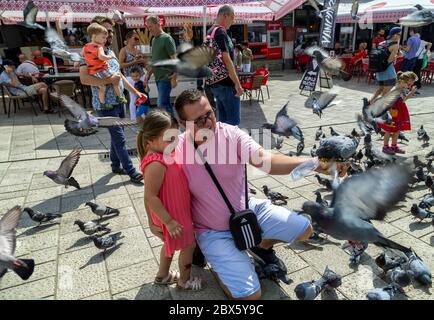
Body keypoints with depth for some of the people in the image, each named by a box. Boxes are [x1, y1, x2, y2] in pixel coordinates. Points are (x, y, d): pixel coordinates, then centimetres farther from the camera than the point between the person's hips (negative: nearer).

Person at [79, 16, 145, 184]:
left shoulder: (110, 51, 12)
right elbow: (84, 78, -26)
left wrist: (135, 91, 17)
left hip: (119, 101, 8)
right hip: (105, 105, -8)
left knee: (116, 136, 17)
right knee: (119, 138, -4)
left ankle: (116, 165, 32)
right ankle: (131, 171, 5)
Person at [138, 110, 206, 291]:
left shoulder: (164, 153, -2)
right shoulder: (156, 165, -32)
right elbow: (150, 197, -30)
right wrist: (168, 221, -25)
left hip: (178, 209, 9)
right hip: (172, 214, -9)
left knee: (171, 243, 27)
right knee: (189, 245, 10)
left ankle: (163, 275, 47)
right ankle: (184, 281, 32)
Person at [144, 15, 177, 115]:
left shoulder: (166, 38, -9)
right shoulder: (154, 40, 15)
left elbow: (174, 59, -13)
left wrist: (174, 78, -18)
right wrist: (149, 74, 17)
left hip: (166, 78, -8)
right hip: (158, 78, 8)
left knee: (162, 104, -10)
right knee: (166, 103, 11)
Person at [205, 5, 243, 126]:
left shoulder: (209, 33, 15)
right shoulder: (220, 32, -14)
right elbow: (226, 59, -21)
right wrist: (237, 83, -19)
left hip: (214, 82, 10)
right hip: (226, 82, -10)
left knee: (223, 119, 15)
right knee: (233, 120, -3)